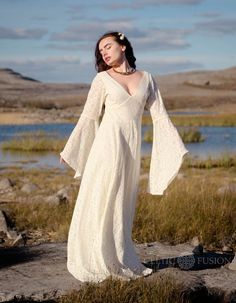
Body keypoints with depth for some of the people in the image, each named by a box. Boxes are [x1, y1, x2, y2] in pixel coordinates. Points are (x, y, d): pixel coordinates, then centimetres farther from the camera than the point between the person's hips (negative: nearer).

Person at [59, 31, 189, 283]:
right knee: (102, 204, -2)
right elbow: (89, 117, 6)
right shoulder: (102, 79, 3)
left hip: (132, 148, 3)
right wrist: (70, 150, 6)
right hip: (108, 144, -3)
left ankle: (120, 262, 14)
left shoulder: (146, 78, 11)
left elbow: (160, 116, 10)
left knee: (123, 206, 7)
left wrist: (177, 147, 6)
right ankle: (98, 263, 5)